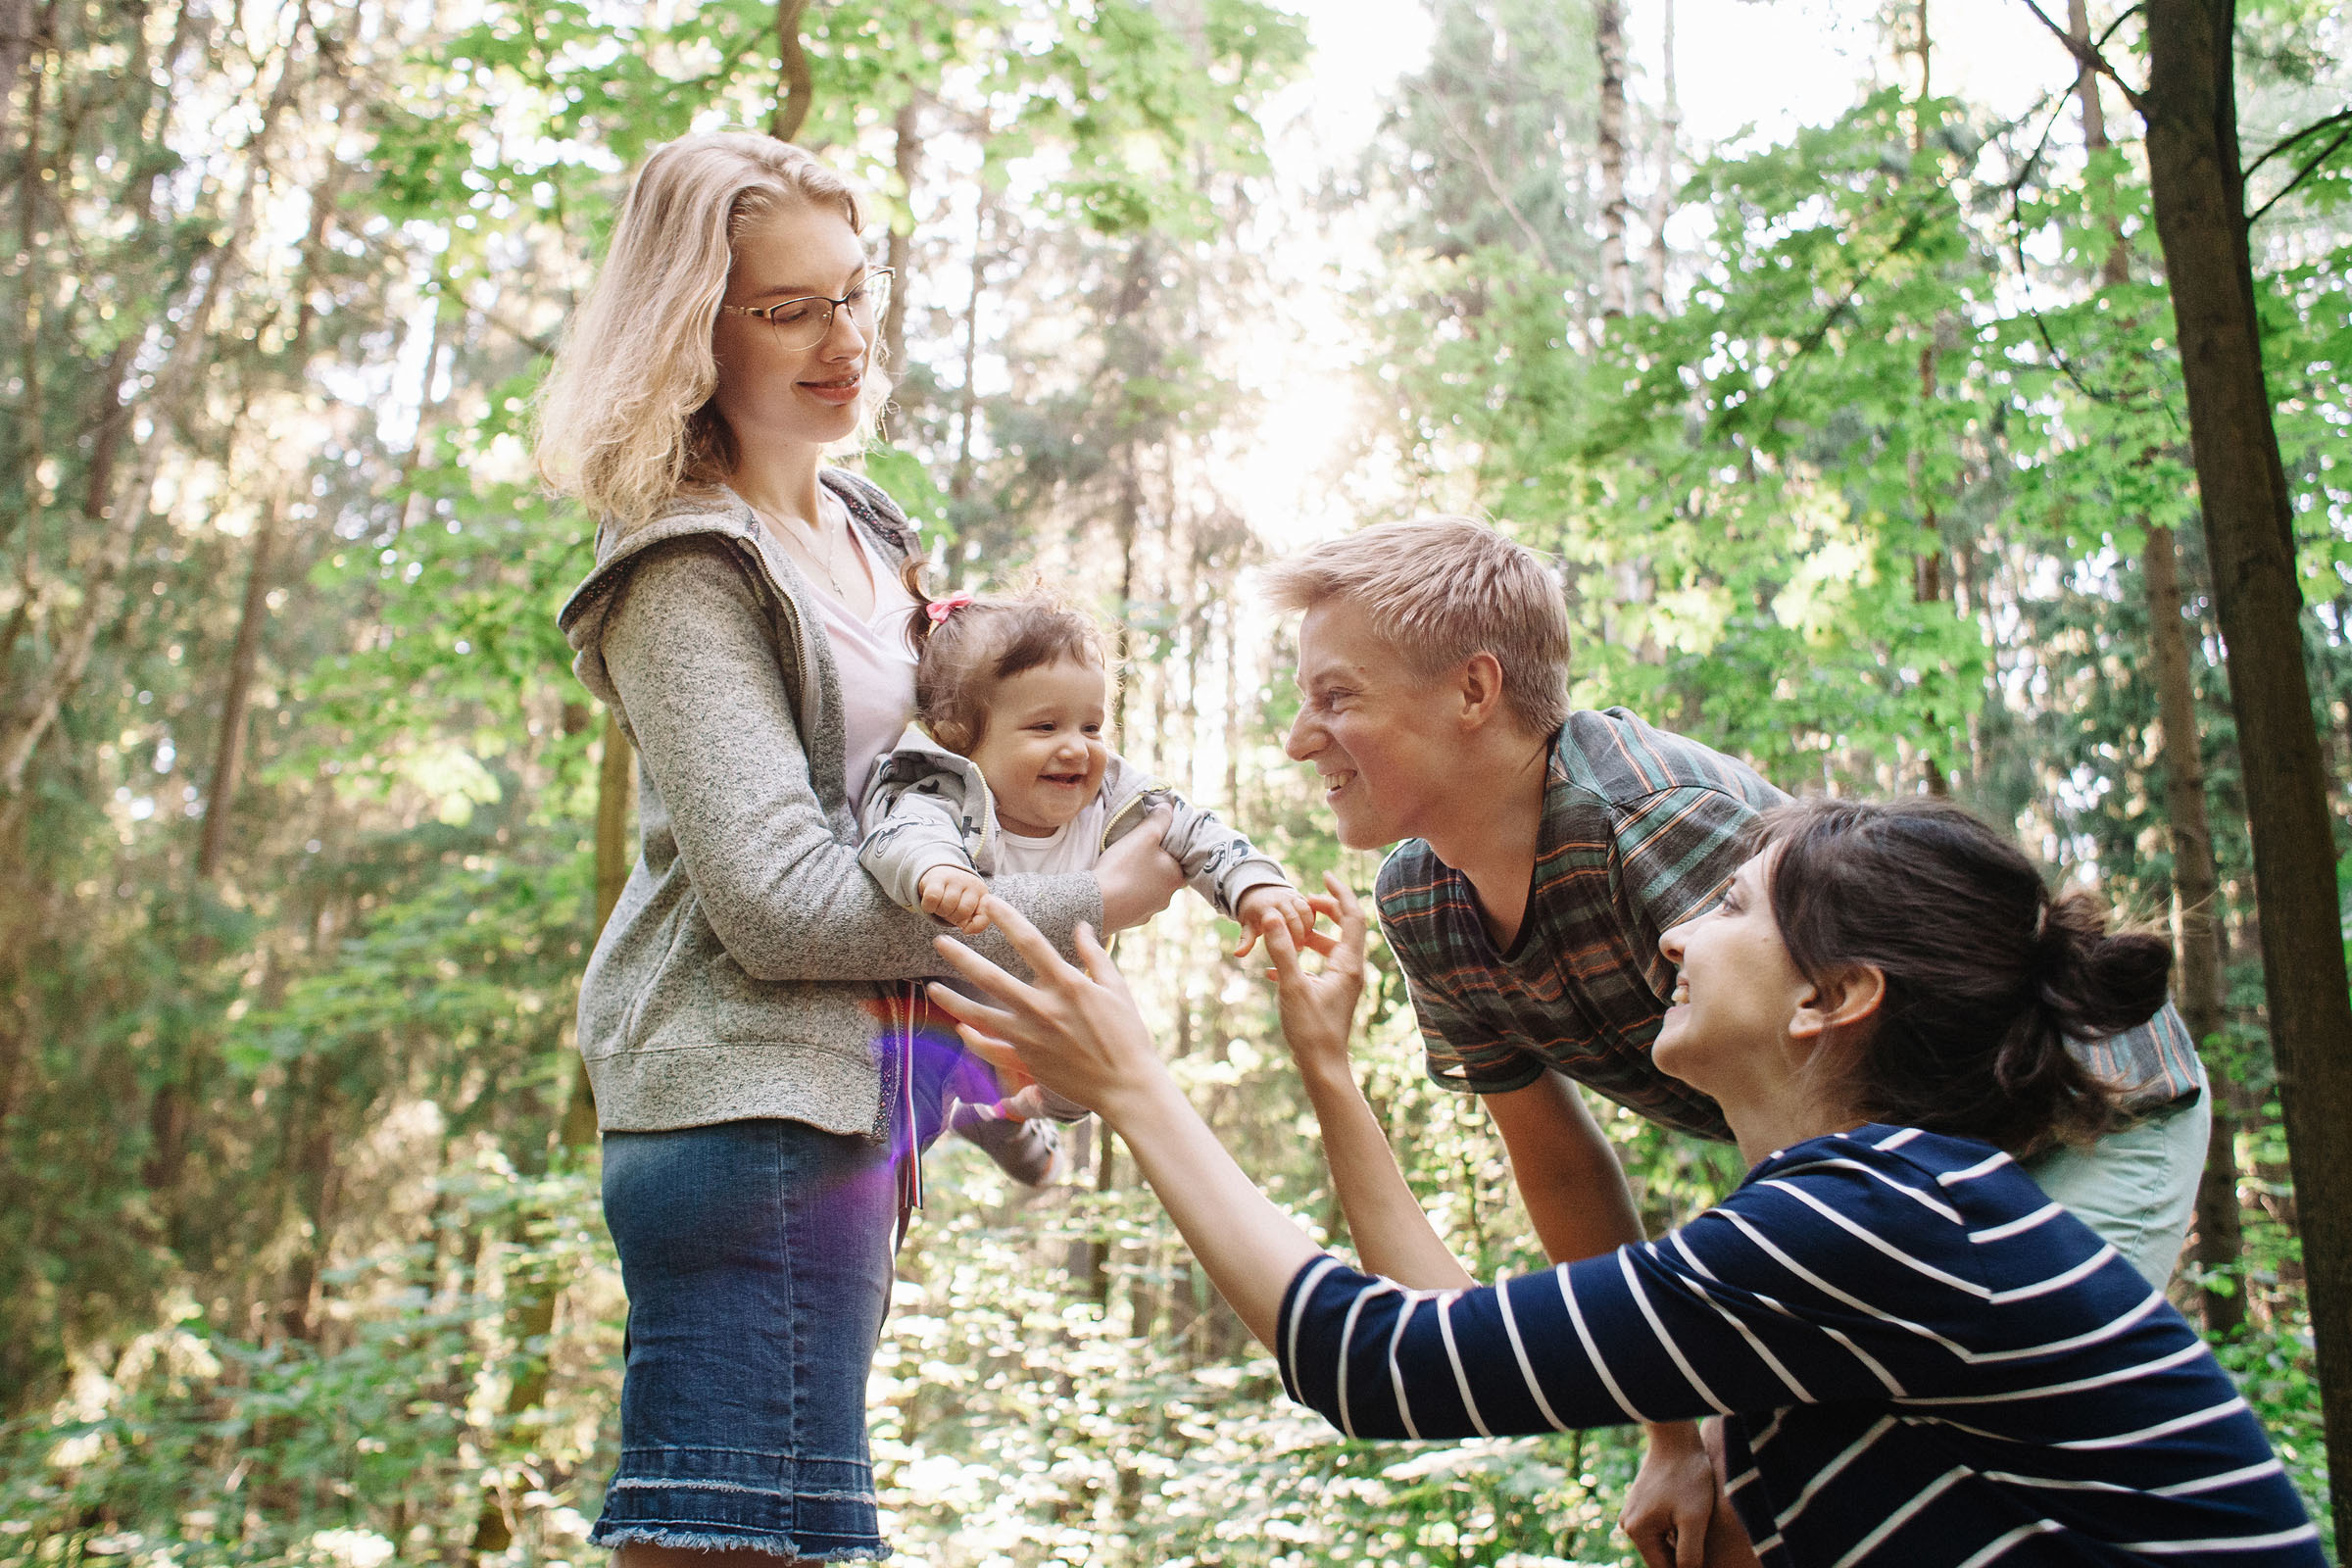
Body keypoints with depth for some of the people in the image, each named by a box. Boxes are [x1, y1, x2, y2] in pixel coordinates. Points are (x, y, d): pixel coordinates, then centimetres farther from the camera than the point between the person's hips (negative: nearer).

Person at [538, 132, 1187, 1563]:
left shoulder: (860, 528, 16)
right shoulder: (686, 573, -11)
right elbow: (778, 900, -19)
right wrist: (1082, 904, -11)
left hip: (839, 1101, 9)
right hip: (749, 1110, -9)